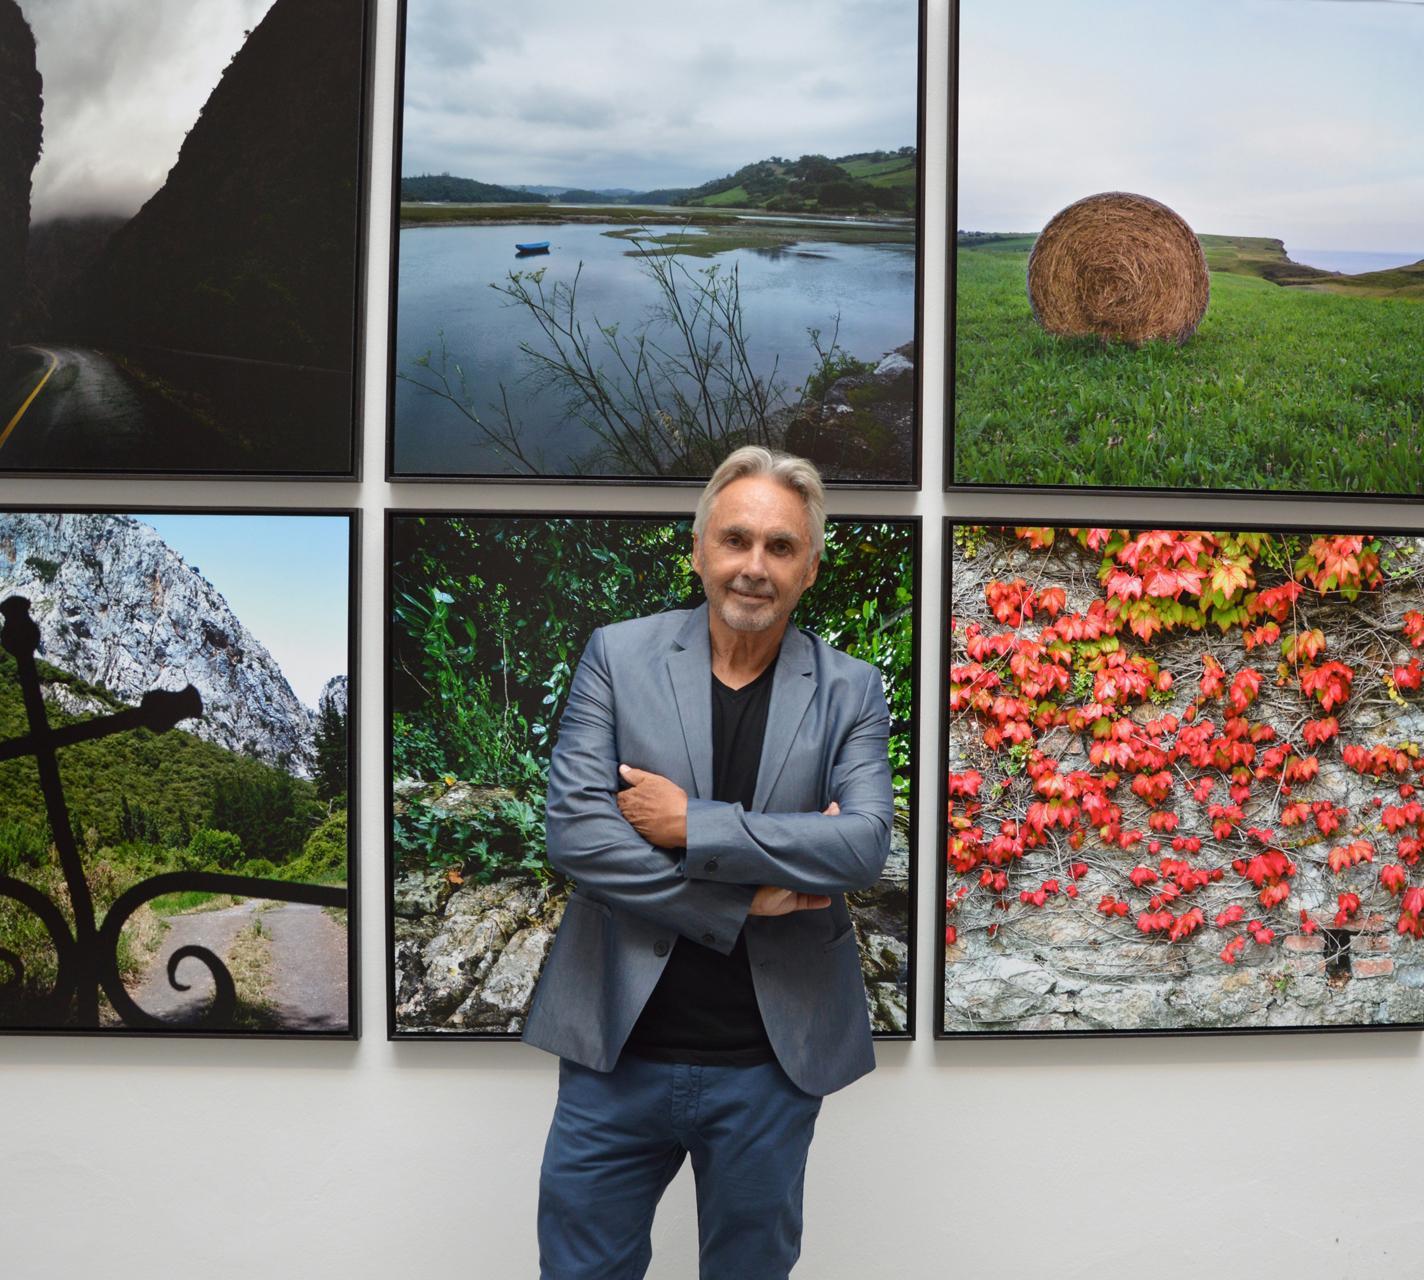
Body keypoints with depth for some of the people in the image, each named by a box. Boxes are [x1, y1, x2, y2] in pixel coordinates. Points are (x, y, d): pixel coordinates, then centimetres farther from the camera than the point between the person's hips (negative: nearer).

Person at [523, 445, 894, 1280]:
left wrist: (690, 825, -18)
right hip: (618, 1049, 0)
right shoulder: (617, 656, -3)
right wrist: (742, 897, -15)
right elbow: (574, 831, -12)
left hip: (773, 1062, 1)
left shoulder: (851, 692, -1)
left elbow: (867, 846, -14)